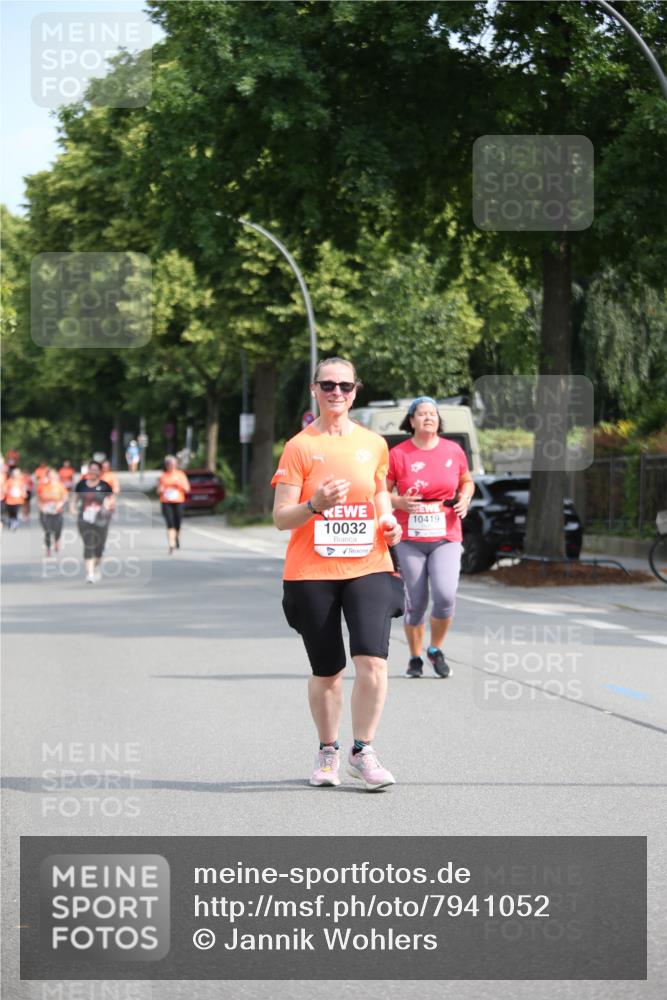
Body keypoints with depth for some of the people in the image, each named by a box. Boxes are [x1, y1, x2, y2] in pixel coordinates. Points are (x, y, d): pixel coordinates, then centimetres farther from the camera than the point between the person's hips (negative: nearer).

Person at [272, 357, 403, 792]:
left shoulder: (374, 443, 8)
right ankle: (327, 752, 26)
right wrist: (315, 504, -25)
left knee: (372, 660, -15)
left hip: (368, 566, 2)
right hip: (311, 573, -2)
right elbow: (281, 517, -6)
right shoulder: (300, 447, -3)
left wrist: (389, 522, 4)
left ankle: (362, 751, 0)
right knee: (326, 671, 5)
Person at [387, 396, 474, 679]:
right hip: (410, 540, -1)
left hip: (446, 538, 1)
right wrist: (399, 502, -15)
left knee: (445, 595, -15)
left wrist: (464, 500, 0)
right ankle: (415, 658, 22)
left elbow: (467, 482, 21)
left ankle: (436, 649, 9)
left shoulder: (453, 451, 5)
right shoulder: (398, 454, -2)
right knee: (416, 602, 2)